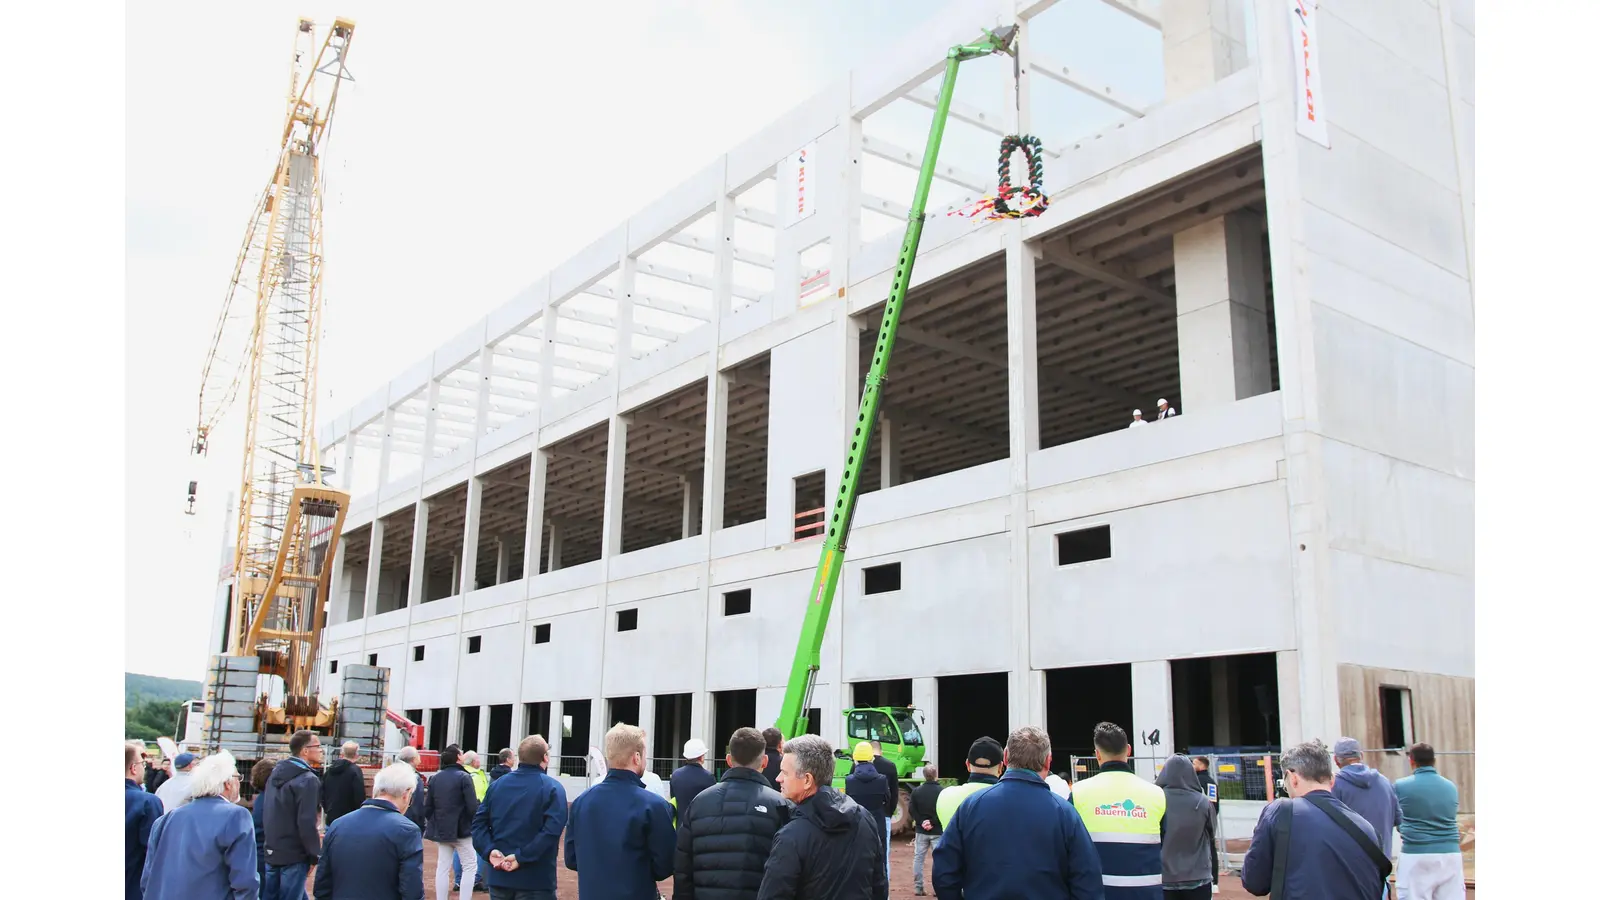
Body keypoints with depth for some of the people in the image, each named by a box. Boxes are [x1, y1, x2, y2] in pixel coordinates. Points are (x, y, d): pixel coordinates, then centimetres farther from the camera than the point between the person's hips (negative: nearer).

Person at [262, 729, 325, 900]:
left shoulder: (276, 773, 10)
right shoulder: (307, 780, -17)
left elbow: (266, 813, 15)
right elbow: (307, 822, -20)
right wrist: (315, 856, -10)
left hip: (272, 852, 8)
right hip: (294, 855, -8)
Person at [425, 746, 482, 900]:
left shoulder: (435, 778, 4)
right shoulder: (463, 777, -13)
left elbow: (427, 806, 6)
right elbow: (473, 806, -17)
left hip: (442, 829, 6)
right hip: (461, 829, -6)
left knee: (443, 867, 12)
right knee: (470, 866, 4)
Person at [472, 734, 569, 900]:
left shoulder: (497, 784, 9)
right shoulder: (552, 788, -8)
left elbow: (479, 822, 3)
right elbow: (552, 829, -22)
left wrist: (489, 850, -9)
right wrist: (522, 857, -21)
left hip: (499, 876, 5)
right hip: (535, 880, -5)